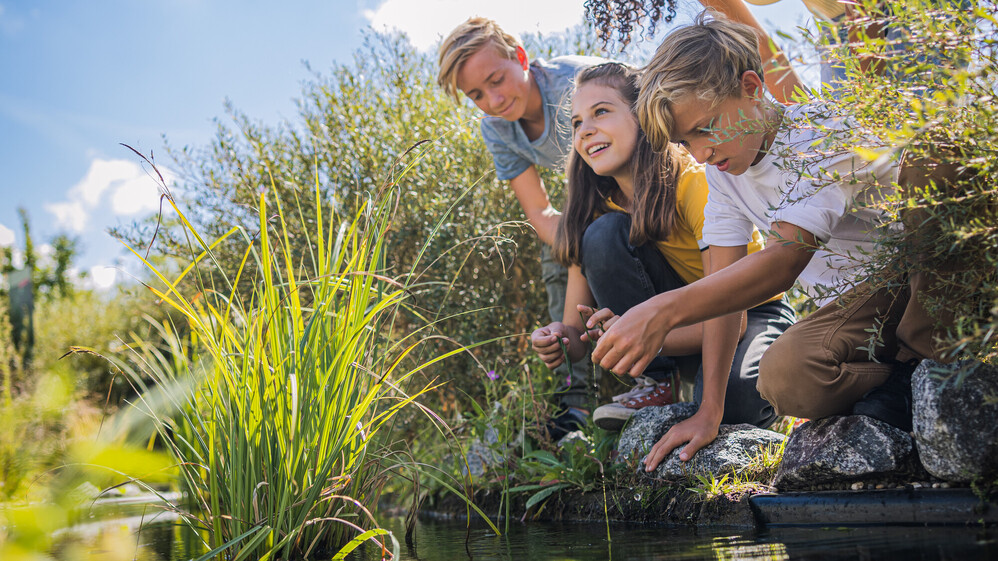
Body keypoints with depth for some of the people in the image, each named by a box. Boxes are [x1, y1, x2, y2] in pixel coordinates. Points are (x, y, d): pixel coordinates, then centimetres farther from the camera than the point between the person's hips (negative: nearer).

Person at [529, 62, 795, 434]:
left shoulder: (698, 184, -27)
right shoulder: (598, 204, -11)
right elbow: (577, 331, -12)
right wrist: (561, 340, -37)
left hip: (752, 314, -4)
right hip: (688, 316, 4)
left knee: (732, 400, -39)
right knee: (603, 234, -23)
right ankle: (656, 386, -11)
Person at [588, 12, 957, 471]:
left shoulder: (825, 132, -20)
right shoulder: (721, 167, 2)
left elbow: (786, 258, -35)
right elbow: (724, 288, -1)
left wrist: (663, 311, -47)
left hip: (925, 283, -4)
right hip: (853, 308, 4)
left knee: (929, 174, -36)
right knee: (783, 379, -32)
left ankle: (926, 362, -17)